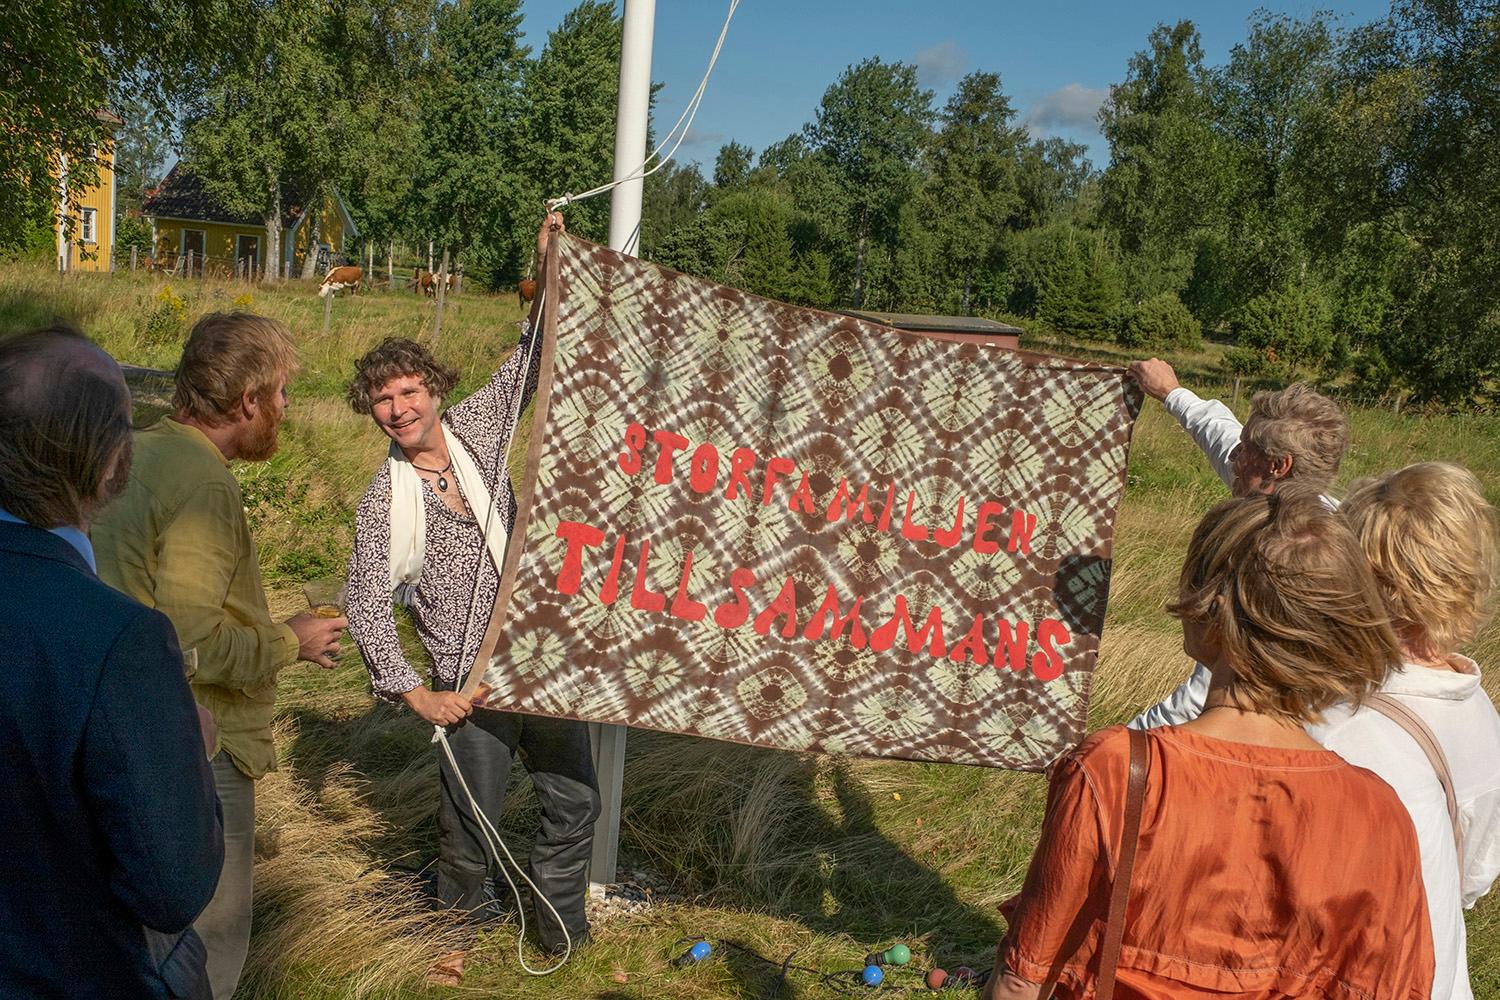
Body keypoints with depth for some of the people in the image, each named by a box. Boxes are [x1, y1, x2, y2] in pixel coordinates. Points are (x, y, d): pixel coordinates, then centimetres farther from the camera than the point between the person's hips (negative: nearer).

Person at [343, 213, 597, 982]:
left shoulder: (477, 429, 1)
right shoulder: (386, 500, -6)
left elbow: (532, 362, 7)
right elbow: (367, 606, -5)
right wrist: (415, 693, -11)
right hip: (472, 683, -3)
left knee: (575, 802, 10)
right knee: (471, 819, 8)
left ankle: (563, 935, 30)